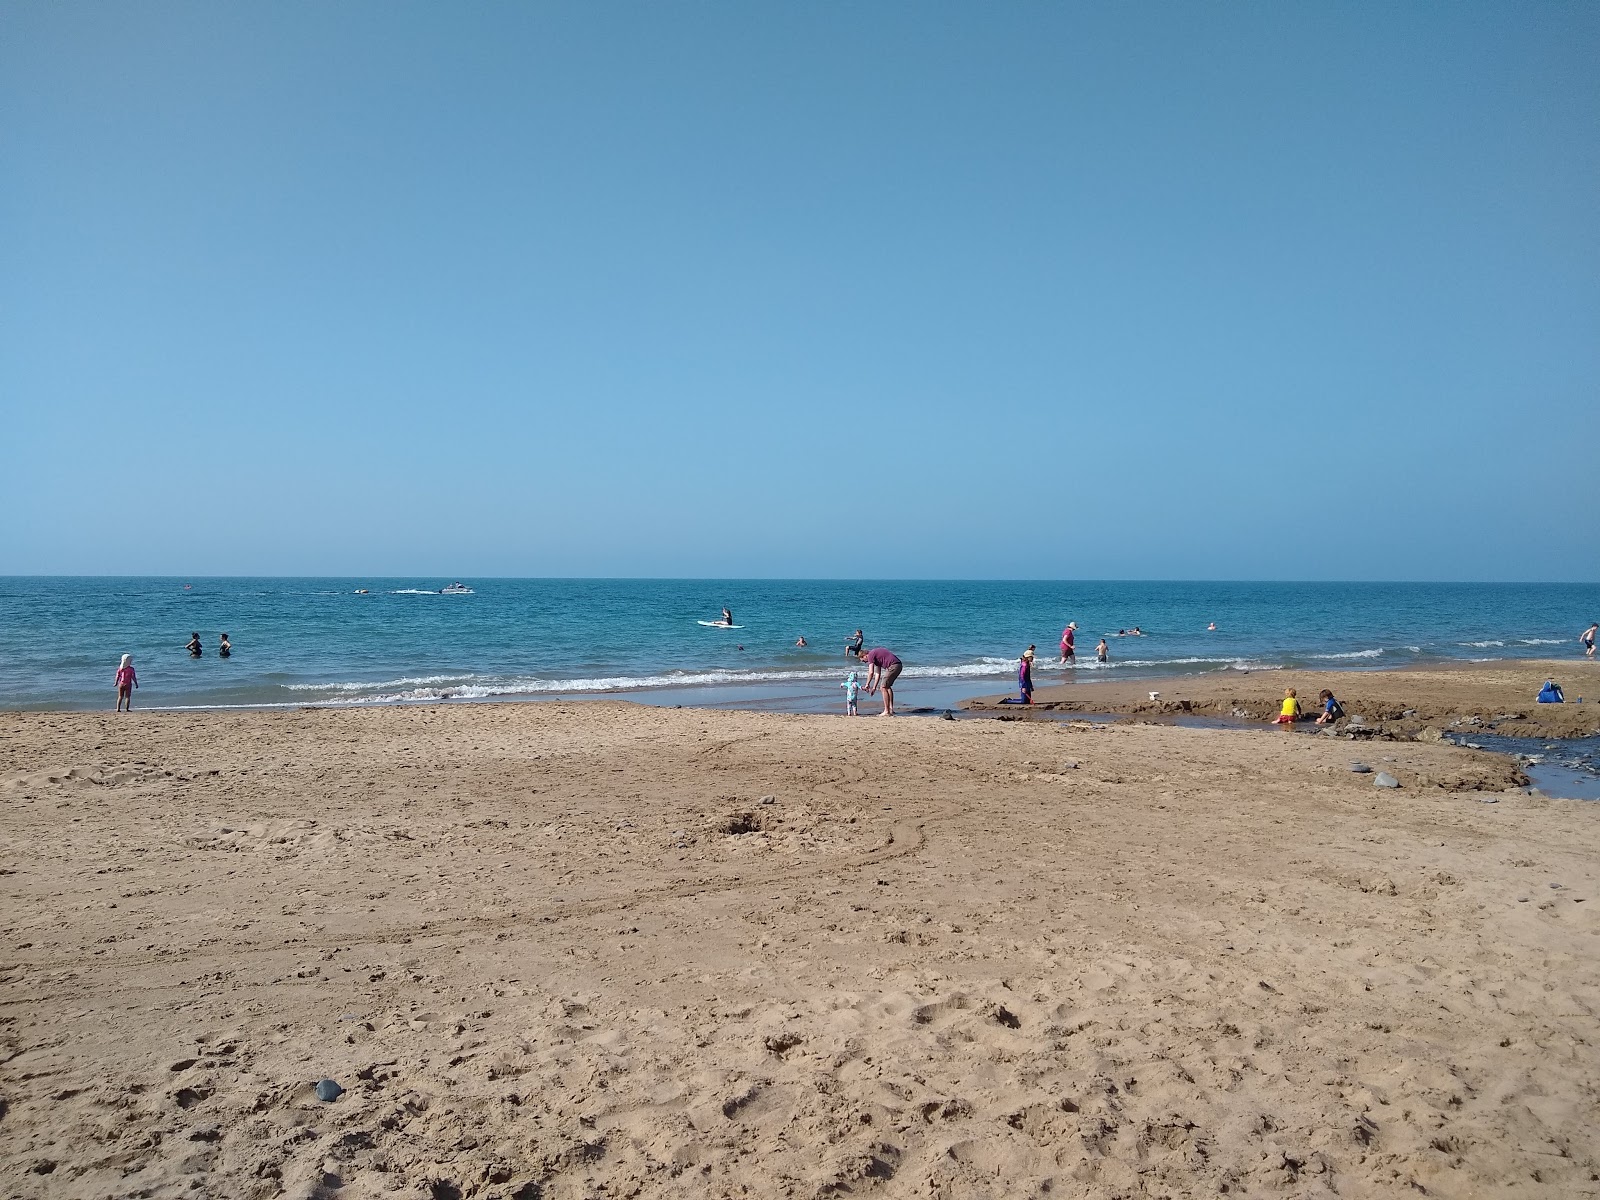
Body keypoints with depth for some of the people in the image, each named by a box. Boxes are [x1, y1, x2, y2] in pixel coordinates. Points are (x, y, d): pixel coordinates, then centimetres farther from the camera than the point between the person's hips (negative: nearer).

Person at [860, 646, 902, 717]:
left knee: (884, 687, -4)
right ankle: (891, 709, 22)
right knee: (888, 686, 21)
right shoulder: (876, 656, 25)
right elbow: (877, 674, 27)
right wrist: (874, 688, 25)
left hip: (892, 666, -10)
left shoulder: (871, 655, -4)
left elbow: (871, 672, -12)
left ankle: (886, 711, -2)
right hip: (898, 665, 10)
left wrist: (867, 685, -1)